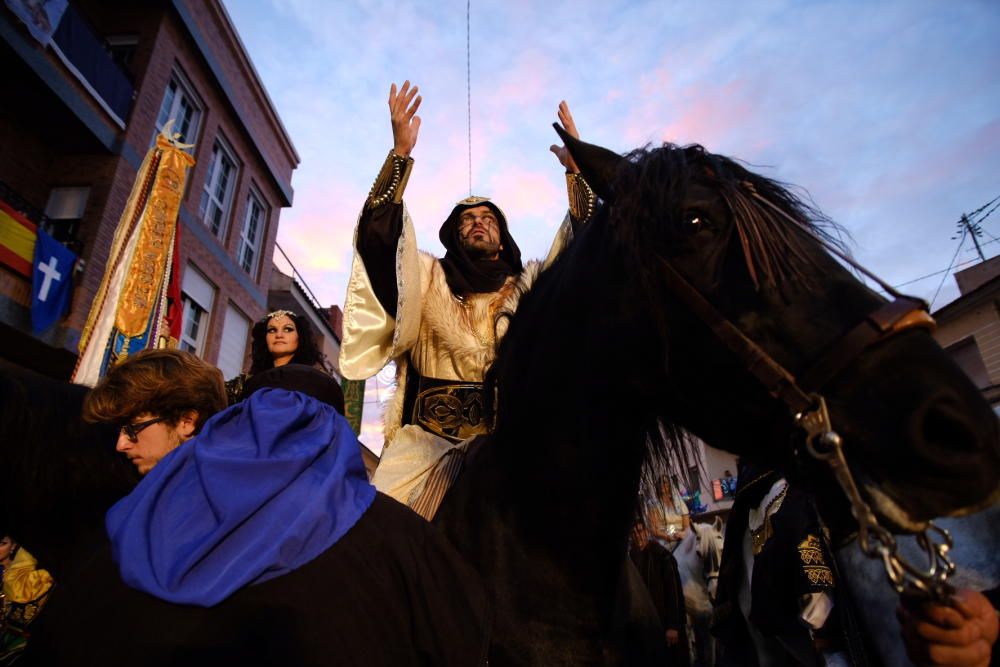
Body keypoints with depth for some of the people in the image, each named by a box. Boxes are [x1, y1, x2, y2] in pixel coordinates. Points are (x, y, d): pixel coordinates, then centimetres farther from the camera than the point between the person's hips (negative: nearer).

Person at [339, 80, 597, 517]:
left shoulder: (529, 283, 20)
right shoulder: (428, 279, 17)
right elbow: (382, 236, 3)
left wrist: (575, 170, 0)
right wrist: (400, 154, -6)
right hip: (426, 446, 0)